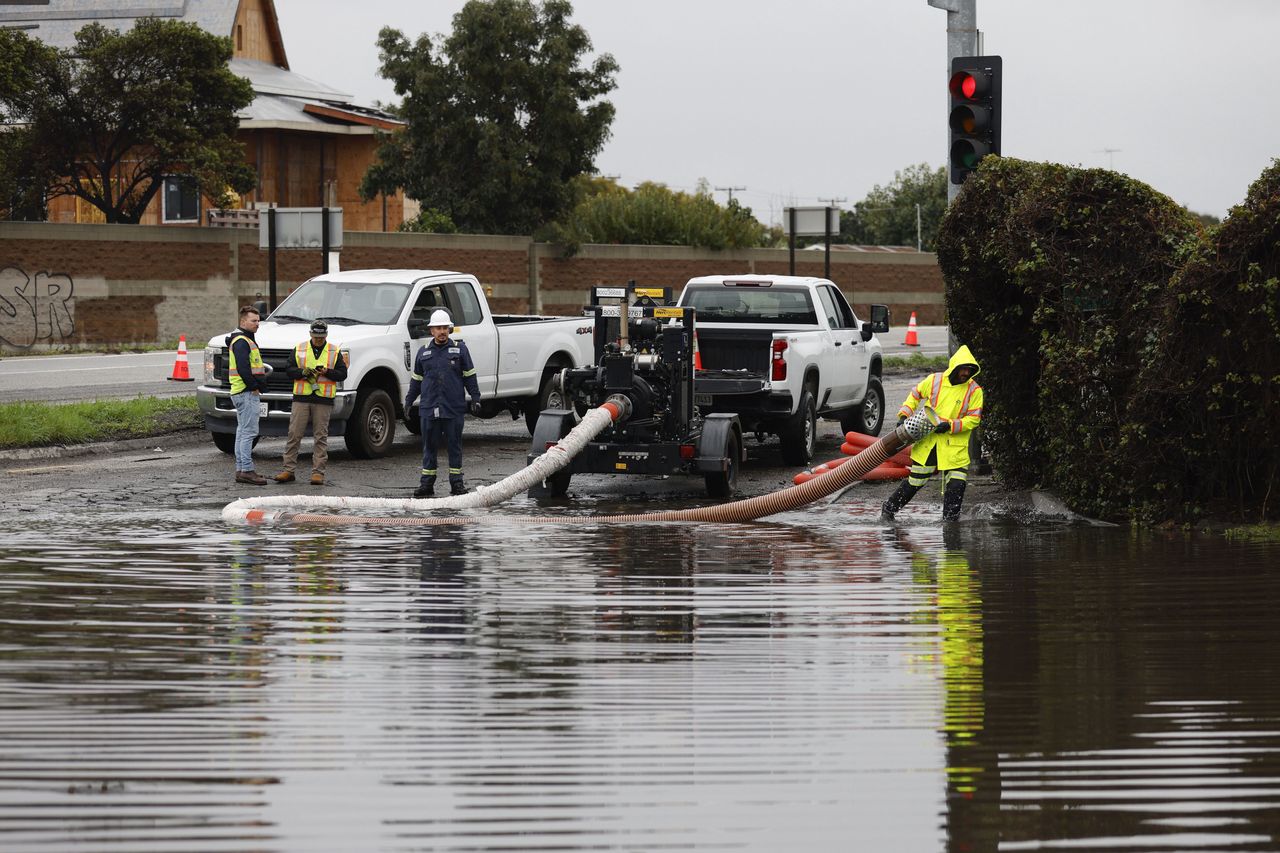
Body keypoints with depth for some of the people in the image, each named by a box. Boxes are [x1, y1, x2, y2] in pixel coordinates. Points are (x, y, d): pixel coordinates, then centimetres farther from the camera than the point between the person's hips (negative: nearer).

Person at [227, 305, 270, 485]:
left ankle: (241, 470, 16)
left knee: (243, 432, 12)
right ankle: (246, 470, -14)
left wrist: (258, 386, 15)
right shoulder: (241, 342, -14)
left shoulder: (247, 340, 21)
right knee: (249, 431, -12)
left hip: (249, 393, 11)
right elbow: (243, 368, -23)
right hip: (246, 393, -11)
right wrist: (254, 387, -16)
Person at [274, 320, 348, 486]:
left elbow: (342, 374, 5)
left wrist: (326, 372, -12)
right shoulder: (299, 349, 10)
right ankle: (288, 470, 2)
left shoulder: (334, 351, 9)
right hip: (301, 398, 1)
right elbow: (289, 370, 7)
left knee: (321, 436, 0)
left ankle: (318, 472, 3)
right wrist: (302, 372, -11)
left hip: (323, 400, -1)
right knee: (294, 434, -2)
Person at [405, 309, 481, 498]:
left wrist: (475, 398, -2)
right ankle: (427, 483, 9)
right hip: (429, 408, 2)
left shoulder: (459, 349, 5)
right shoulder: (424, 352, 11)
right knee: (429, 446, 4)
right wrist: (409, 401, 14)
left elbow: (470, 376, 5)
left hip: (454, 408, -2)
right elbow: (416, 379, 18)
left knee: (454, 445, 2)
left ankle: (456, 482, 8)